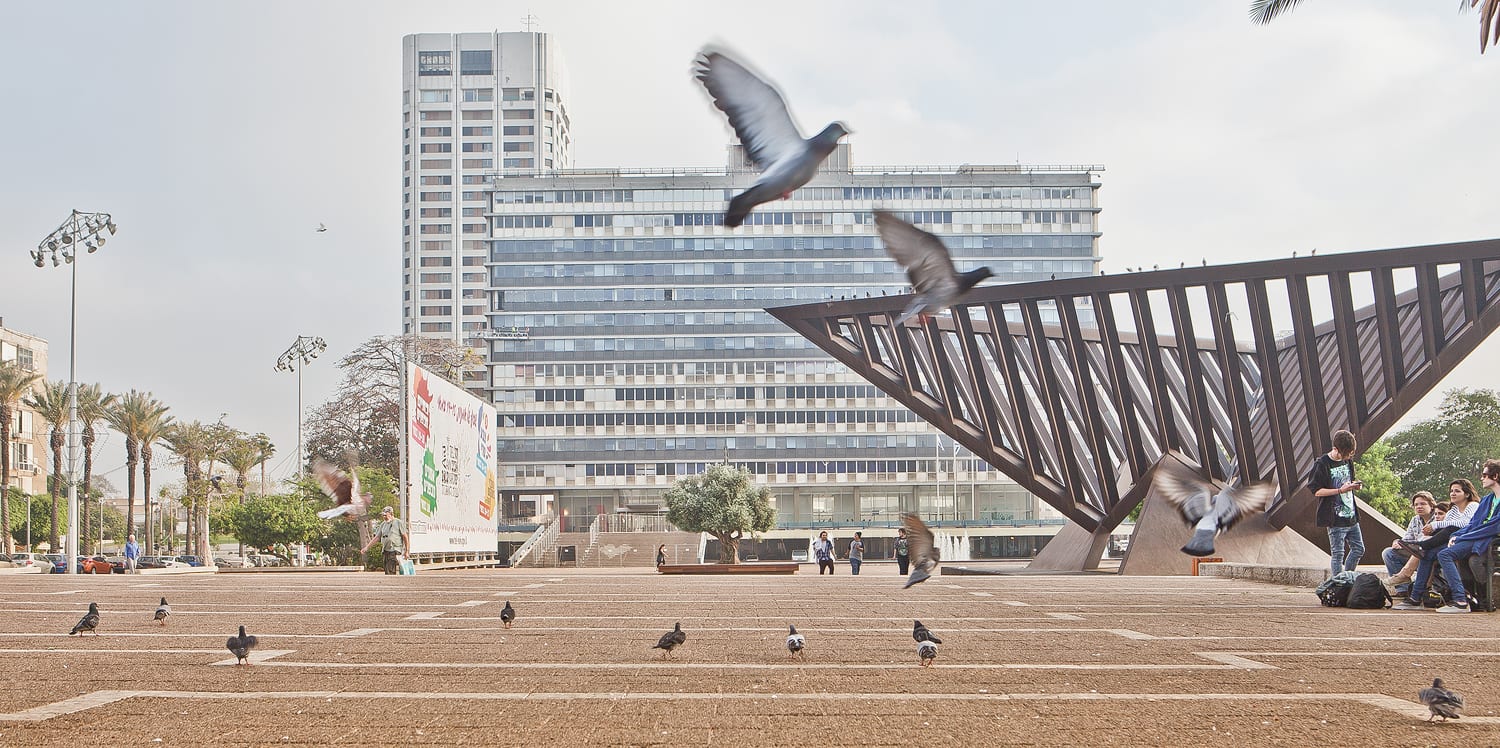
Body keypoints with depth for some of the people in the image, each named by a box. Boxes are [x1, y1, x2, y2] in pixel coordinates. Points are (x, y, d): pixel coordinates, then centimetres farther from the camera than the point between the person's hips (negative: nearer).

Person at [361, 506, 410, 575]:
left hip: (396, 551, -7)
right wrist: (367, 547, 12)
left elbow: (405, 537, -2)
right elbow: (377, 537, 18)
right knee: (388, 572, 6)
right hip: (386, 551, 7)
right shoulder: (383, 524, 16)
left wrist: (406, 551, -4)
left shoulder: (399, 523, -2)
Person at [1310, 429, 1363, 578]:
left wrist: (1355, 485, 0)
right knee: (1338, 554, -3)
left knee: (1358, 549, 14)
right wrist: (1340, 490, -22)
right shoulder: (1322, 464, -13)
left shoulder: (1348, 461, 9)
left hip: (1351, 516, 8)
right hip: (1335, 519, -8)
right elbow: (1316, 491, -14)